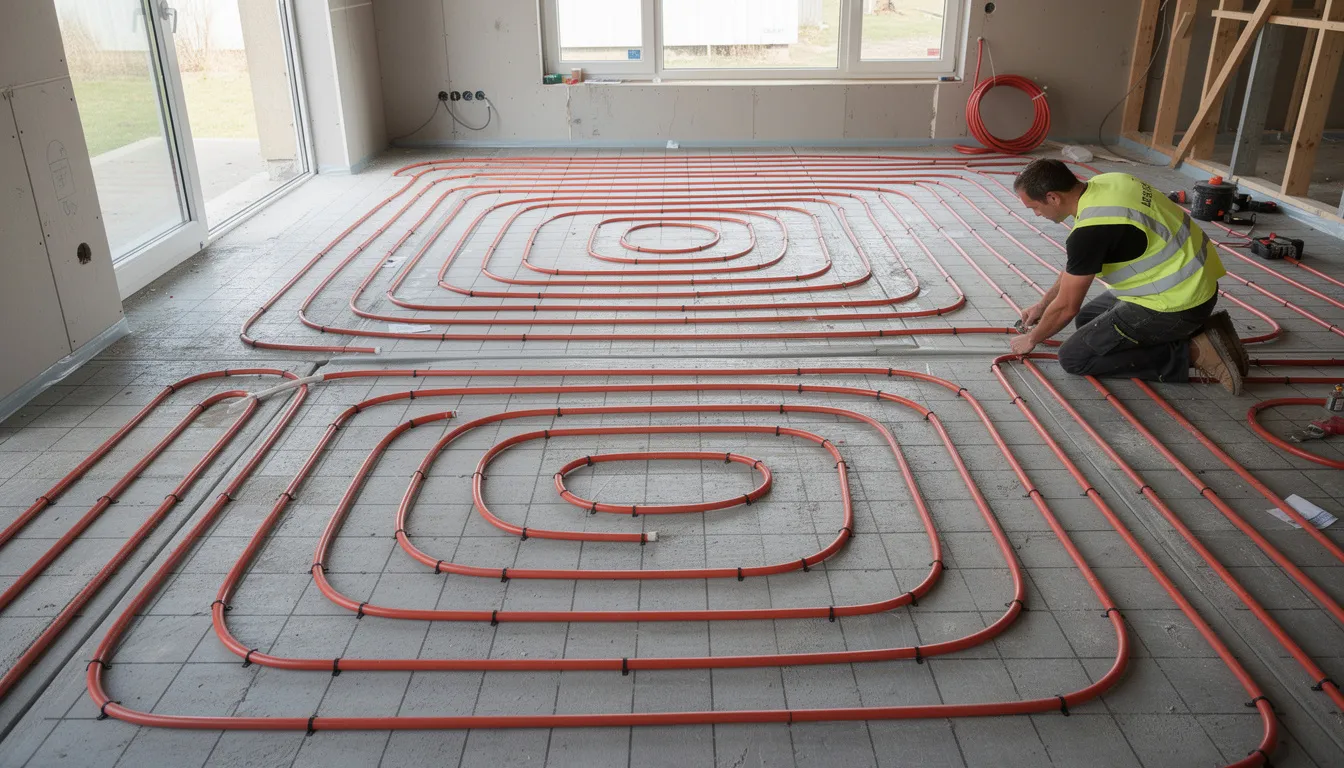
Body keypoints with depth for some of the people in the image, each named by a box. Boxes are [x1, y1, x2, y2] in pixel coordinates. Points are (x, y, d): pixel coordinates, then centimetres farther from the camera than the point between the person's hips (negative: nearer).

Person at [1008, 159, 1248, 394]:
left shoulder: (1090, 231, -26)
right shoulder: (1104, 184, 3)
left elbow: (1066, 307, -14)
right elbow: (1076, 265, 18)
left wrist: (1032, 339, 4)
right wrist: (1042, 304, 25)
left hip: (1178, 302, -9)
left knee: (1074, 357, -4)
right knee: (1087, 319, 22)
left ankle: (1190, 352, -6)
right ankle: (1194, 331, 12)